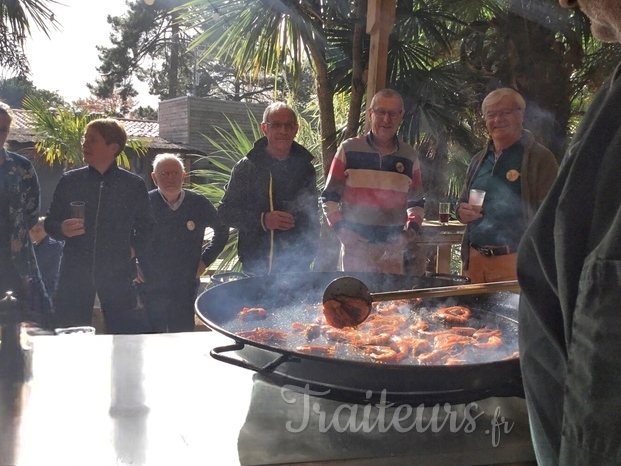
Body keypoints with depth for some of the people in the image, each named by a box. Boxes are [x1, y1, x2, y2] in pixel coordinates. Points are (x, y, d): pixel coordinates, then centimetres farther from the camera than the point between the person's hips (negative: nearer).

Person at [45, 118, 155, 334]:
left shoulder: (134, 185, 3)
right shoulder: (69, 181, 6)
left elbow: (146, 226, 15)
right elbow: (50, 221, 11)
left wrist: (134, 249, 0)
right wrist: (62, 229, -10)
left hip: (118, 273, -1)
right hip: (74, 273, 1)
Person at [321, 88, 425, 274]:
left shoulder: (410, 157, 8)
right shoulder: (349, 150, 1)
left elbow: (416, 203, 18)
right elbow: (329, 197, 4)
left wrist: (411, 229, 2)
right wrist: (340, 228, -8)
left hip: (392, 248, 2)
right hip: (355, 245, -2)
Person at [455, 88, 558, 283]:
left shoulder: (540, 158, -3)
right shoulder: (479, 160, 16)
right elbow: (462, 202, 26)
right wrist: (461, 211, 2)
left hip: (515, 263, -5)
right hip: (475, 259, 6)